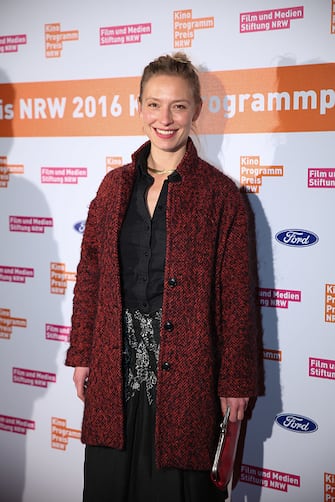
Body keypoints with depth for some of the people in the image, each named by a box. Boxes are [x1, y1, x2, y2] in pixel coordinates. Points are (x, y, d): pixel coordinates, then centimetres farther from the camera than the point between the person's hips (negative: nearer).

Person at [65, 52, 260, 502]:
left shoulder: (219, 193, -5)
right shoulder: (115, 184, 6)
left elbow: (236, 295, -5)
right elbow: (89, 276, 9)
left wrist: (236, 382, -5)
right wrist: (81, 355, 7)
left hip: (183, 368, -3)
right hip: (115, 366, 4)